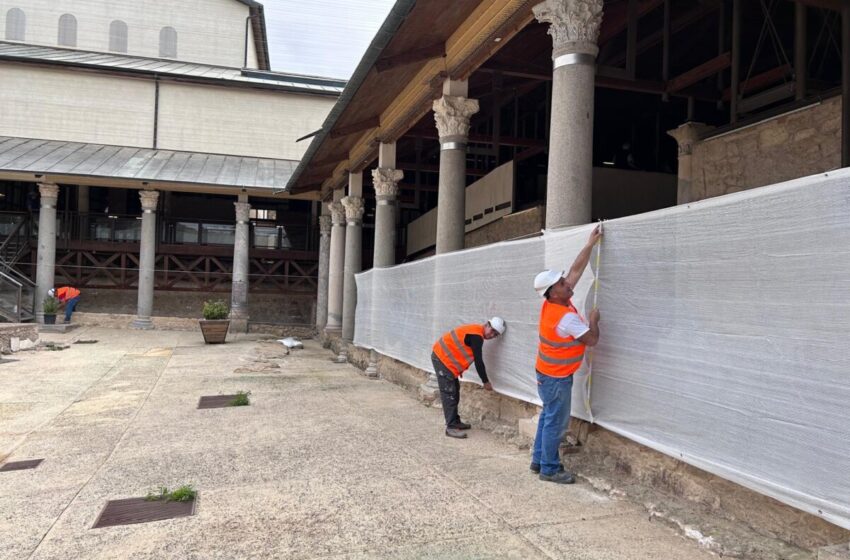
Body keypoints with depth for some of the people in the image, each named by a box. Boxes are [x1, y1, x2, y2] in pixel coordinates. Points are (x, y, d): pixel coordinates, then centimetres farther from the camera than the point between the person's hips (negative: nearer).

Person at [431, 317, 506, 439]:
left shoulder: (475, 332, 13)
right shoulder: (476, 336, -18)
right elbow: (478, 361, -17)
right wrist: (486, 382, -8)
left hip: (442, 356, 11)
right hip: (442, 358, -11)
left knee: (454, 391, 14)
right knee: (449, 393, -10)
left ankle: (455, 422, 21)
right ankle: (451, 427, -9)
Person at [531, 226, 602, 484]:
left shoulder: (552, 304, -4)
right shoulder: (567, 317, -28)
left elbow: (576, 269, 2)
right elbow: (591, 340, -17)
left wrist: (590, 244, 3)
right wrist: (594, 319, 0)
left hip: (548, 374, 9)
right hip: (557, 378, -9)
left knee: (548, 417, 17)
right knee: (556, 423, 1)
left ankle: (539, 459, 27)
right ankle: (549, 469, 11)